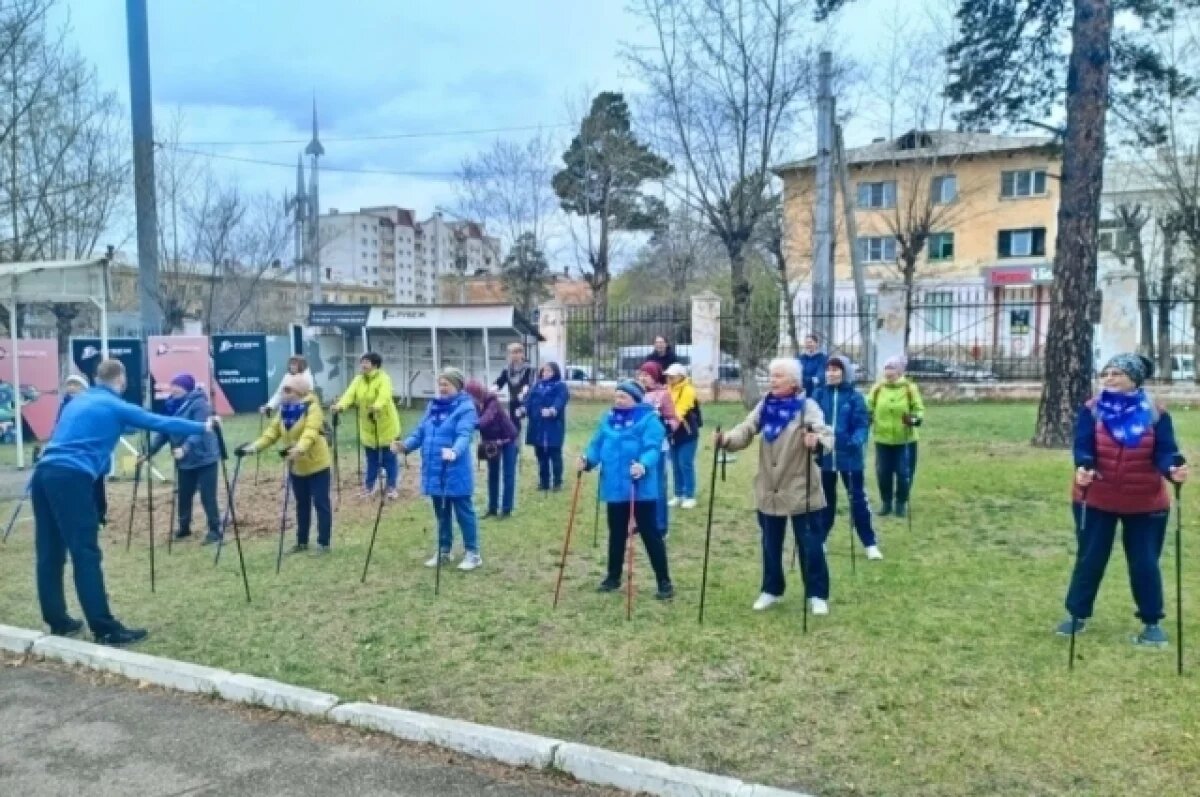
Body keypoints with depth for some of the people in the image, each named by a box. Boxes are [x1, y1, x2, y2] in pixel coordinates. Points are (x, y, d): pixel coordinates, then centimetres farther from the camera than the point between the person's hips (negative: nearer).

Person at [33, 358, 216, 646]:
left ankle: (58, 621, 21)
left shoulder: (78, 401, 24)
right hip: (70, 478, -8)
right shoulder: (116, 407, 2)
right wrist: (202, 427, 17)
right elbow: (158, 422, 7)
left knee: (50, 551, 12)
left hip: (44, 473, 8)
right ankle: (106, 630, -8)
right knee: (85, 553, -9)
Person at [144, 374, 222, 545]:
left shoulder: (199, 404, -16)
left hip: (204, 458, -7)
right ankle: (184, 527, 30)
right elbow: (164, 431, 10)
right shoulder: (173, 406, 7)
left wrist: (185, 448, -39)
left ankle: (215, 530, 3)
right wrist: (149, 452, 3)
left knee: (207, 496, -5)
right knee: (183, 495, 14)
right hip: (184, 460, 7)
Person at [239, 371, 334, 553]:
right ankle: (302, 541, 25)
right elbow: (272, 432, 2)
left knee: (321, 503, -2)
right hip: (296, 467, 7)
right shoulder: (283, 410, 6)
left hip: (317, 464, -7)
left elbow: (311, 432, -32)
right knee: (302, 504, 16)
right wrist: (254, 447, -14)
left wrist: (299, 449, -50)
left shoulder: (312, 407, -17)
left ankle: (324, 543, 4)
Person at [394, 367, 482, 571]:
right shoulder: (433, 406, 12)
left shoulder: (465, 407, -10)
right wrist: (406, 445, -7)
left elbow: (464, 434, -25)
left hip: (456, 472, -7)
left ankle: (473, 553, 12)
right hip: (435, 471, 7)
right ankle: (444, 550, 30)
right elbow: (421, 431, 11)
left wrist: (455, 451, -43)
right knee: (441, 513, 17)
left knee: (464, 512, 2)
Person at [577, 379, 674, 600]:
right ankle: (613, 576, 31)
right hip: (615, 486, 6)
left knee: (649, 533, 0)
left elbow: (652, 448, -19)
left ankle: (664, 582, 9)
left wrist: (644, 466, -39)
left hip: (641, 488, -6)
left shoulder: (649, 420, -9)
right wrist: (588, 460, -10)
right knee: (616, 533, 17)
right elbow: (598, 444, 10)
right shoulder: (608, 419, 11)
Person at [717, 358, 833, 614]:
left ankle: (817, 594, 20)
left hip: (801, 491, -5)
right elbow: (746, 431, -3)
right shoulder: (765, 406, 4)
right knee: (771, 544, 16)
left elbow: (826, 436, -24)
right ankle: (772, 590, 32)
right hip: (769, 491, 5)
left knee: (810, 545, 5)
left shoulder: (807, 407, -11)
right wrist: (726, 439, -24)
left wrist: (817, 442, -48)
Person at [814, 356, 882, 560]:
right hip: (825, 456, 2)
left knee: (858, 498, 3)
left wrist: (856, 441, -27)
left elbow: (862, 424, -9)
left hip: (849, 456, -2)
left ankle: (870, 544, 14)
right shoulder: (819, 395, 0)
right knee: (825, 499, 15)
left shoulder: (855, 397, -6)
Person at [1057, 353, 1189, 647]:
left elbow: (1164, 452, -13)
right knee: (1090, 559, 8)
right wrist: (1083, 467, -37)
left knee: (1144, 563, 6)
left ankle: (1152, 622, 22)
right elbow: (1083, 446, -16)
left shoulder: (1156, 413, -7)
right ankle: (1078, 614, 23)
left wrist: (1174, 469, -35)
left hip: (1145, 503, 0)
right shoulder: (1091, 410, -8)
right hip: (1096, 499, 0)